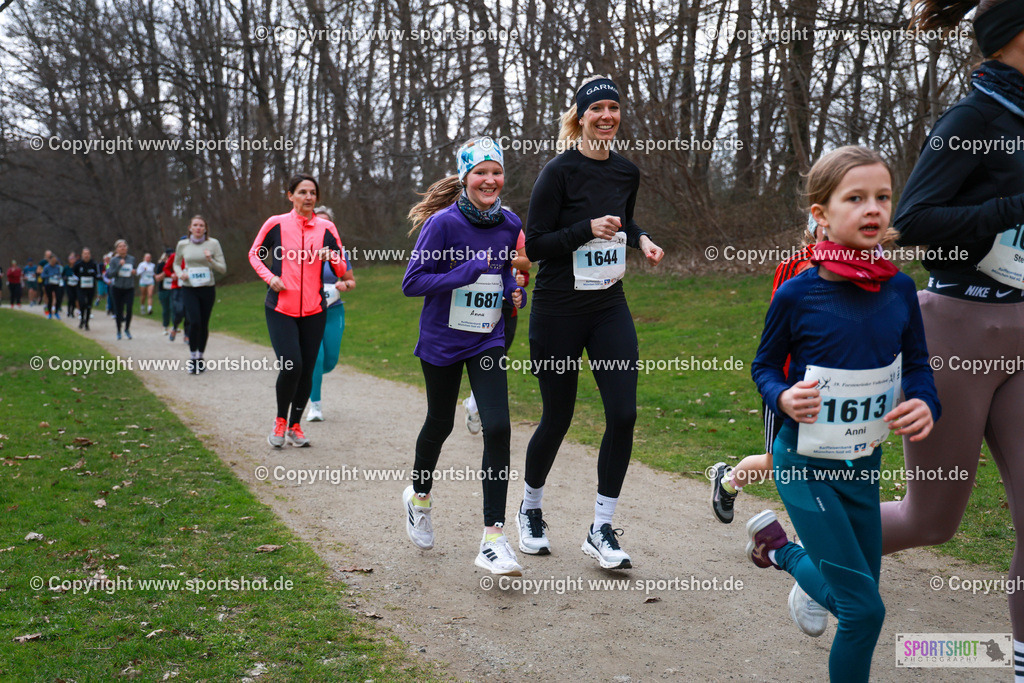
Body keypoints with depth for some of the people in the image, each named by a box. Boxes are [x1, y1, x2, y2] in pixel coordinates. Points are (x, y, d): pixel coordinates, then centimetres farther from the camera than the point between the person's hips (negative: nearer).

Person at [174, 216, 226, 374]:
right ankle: (192, 357, -1)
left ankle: (200, 357, 24)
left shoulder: (213, 244, 0)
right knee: (194, 322, -16)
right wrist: (180, 274, -3)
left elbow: (223, 269, 0)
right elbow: (176, 264, 18)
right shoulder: (182, 245, 4)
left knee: (204, 324, 5)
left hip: (207, 288, 0)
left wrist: (210, 260, -19)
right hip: (189, 289, 0)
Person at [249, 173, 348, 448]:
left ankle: (295, 426, 23)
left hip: (314, 310, 3)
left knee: (307, 371, 5)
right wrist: (270, 278, -5)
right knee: (291, 366, -16)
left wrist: (333, 258, -15)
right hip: (281, 309, -3)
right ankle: (280, 421, 8)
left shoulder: (326, 228, 4)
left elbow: (341, 272, 7)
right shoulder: (276, 224, -1)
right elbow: (254, 254, 11)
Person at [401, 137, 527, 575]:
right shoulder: (443, 223, -14)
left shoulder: (510, 225, 0)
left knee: (498, 429, -13)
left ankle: (493, 540, -10)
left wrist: (515, 292, -2)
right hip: (442, 341, -2)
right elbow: (412, 283, -16)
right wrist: (464, 273, -27)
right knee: (440, 423, 15)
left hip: (488, 341, 3)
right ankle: (419, 496, 46)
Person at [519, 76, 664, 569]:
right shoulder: (560, 171, -11)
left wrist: (642, 240, 6)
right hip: (558, 310, -5)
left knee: (623, 414, -7)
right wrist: (588, 229, -22)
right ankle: (530, 510, 32)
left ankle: (601, 529, 6)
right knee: (557, 418, 5)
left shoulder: (627, 172, 7)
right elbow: (534, 245, -12)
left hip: (609, 306, 5)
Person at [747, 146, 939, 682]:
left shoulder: (899, 289, -5)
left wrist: (925, 404, -14)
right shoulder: (797, 295, -16)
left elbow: (916, 363, 7)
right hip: (806, 466, -5)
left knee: (857, 593, 20)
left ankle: (781, 550, 45)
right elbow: (765, 365, -2)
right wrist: (784, 397, -23)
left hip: (864, 464, 5)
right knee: (864, 610, -7)